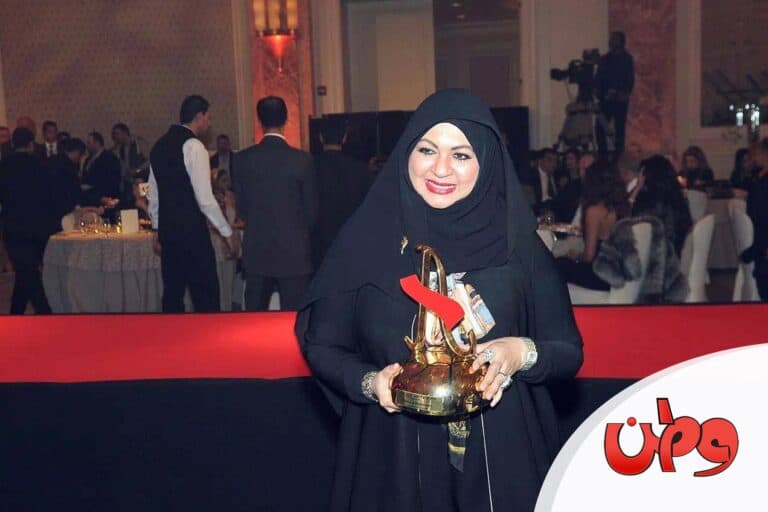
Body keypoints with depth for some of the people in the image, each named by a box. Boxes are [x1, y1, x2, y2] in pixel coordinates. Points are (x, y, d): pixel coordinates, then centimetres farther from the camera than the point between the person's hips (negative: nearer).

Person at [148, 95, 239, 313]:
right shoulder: (193, 146, -12)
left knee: (172, 293, 13)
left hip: (168, 230, 8)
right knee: (206, 295, -3)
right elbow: (205, 199, -16)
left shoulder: (159, 146, 12)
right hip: (192, 231, -8)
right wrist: (228, 233, -8)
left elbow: (153, 195, 17)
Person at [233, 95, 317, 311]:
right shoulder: (302, 159, -10)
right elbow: (312, 210, -2)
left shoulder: (242, 159, -4)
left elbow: (241, 208, 5)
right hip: (294, 252, -2)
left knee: (254, 312, 14)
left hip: (256, 251, 3)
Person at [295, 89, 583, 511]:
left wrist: (524, 353, -21)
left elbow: (569, 351, 0)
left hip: (501, 457, 1)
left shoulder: (517, 243, -4)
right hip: (393, 460, 0)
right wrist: (368, 382, -17)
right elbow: (320, 344, 1)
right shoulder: (366, 239, -5)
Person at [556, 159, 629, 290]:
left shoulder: (595, 210, -19)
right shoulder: (622, 206, 2)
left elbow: (588, 256, -19)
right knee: (564, 262, 23)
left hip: (601, 277, -7)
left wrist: (575, 256, 2)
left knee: (560, 264, 13)